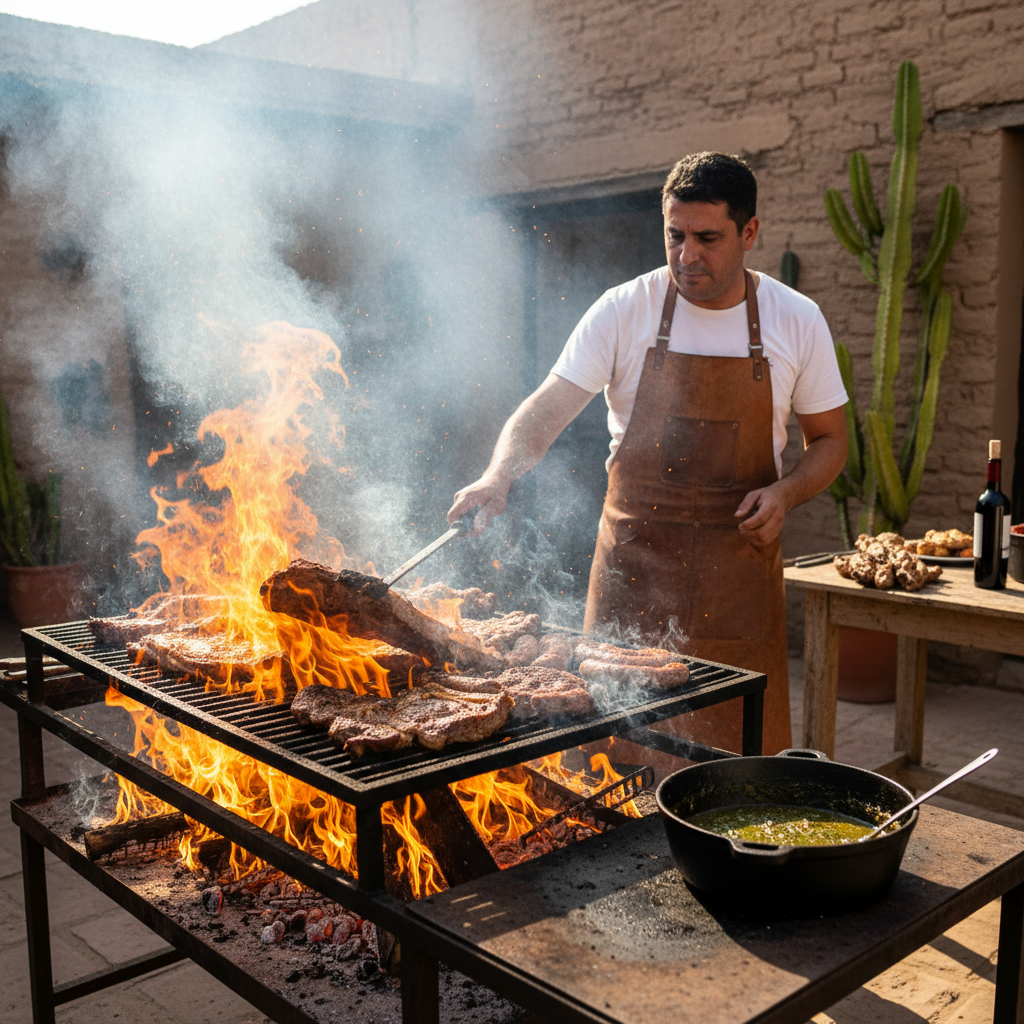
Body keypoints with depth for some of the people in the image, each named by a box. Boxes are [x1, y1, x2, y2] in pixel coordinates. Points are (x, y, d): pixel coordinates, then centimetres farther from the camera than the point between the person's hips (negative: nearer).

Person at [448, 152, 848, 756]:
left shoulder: (798, 321, 1)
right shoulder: (623, 311, -4)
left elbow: (829, 440, 10)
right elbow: (545, 413, -9)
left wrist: (786, 492, -10)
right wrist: (499, 475, -28)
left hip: (740, 567, 1)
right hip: (634, 557, -1)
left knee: (744, 749, 6)